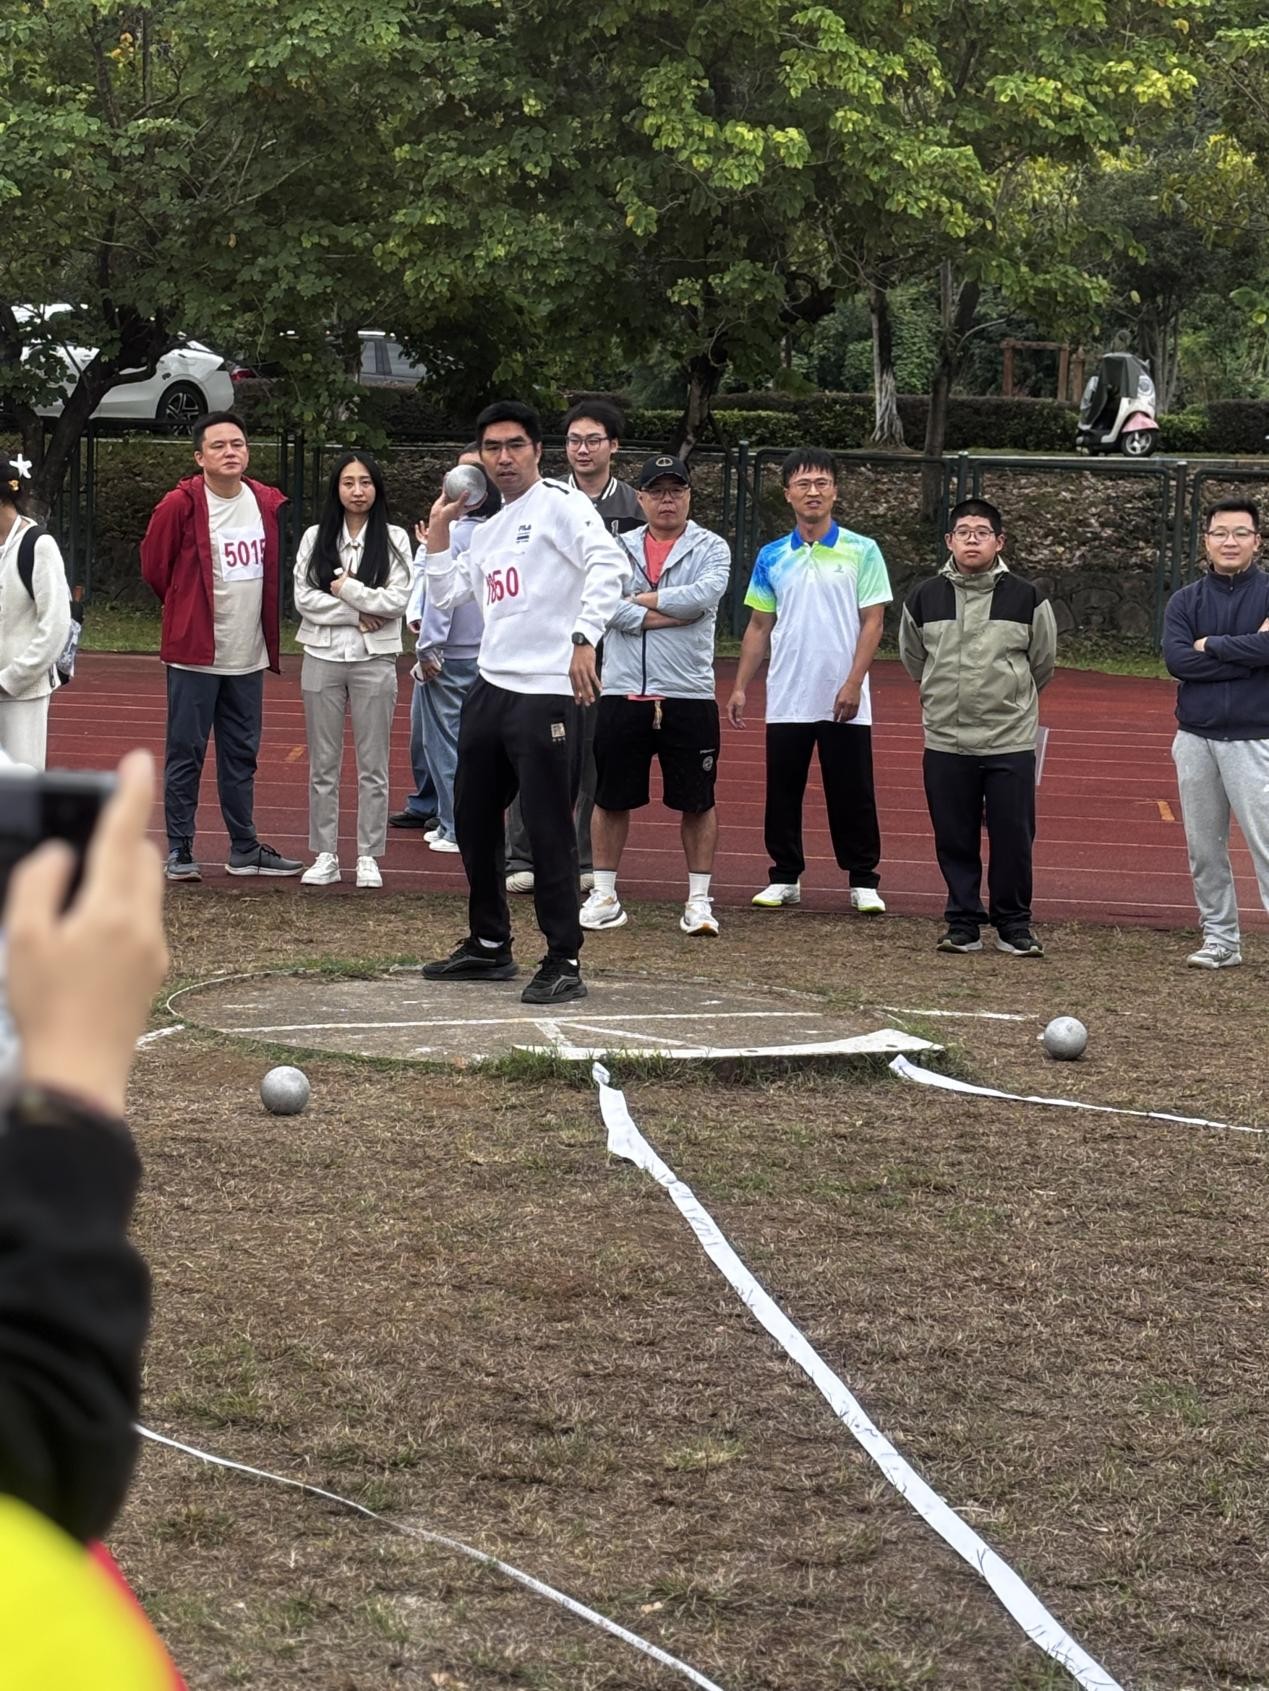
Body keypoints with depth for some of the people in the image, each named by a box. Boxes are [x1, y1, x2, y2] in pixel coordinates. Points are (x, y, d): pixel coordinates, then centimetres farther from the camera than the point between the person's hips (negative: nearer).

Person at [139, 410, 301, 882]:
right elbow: (154, 566, -1)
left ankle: (244, 849, 20)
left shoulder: (268, 504, 5)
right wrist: (186, 609, 9)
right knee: (185, 754, 0)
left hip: (248, 654, 5)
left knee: (242, 754, 12)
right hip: (195, 652, -5)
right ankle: (179, 851, 6)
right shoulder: (180, 505, -11)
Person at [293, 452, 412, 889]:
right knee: (323, 764, 6)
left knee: (373, 766, 2)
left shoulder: (394, 539, 1)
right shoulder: (315, 538, 5)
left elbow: (397, 601, -7)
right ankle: (325, 856, 12)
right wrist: (357, 615, -11)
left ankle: (369, 857, 9)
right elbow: (304, 598, -4)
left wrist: (346, 589, -9)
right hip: (322, 657, 2)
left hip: (374, 660, -1)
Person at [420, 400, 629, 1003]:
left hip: (545, 694, -9)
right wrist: (439, 529, 15)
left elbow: (609, 563, -20)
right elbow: (443, 595, 24)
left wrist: (584, 639, -29)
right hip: (489, 690, 9)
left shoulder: (559, 503, -6)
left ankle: (564, 963, -2)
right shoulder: (488, 531, 20)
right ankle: (489, 946, 28)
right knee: (474, 822, 15)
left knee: (549, 830, -8)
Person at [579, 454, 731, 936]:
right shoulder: (616, 548, 8)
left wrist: (640, 600, -8)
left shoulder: (711, 549, 4)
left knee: (697, 801, 3)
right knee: (611, 798, 6)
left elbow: (704, 595, -16)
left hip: (689, 696, -1)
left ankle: (699, 900, 11)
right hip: (622, 693, 1)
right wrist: (674, 613, -12)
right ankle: (604, 896, 16)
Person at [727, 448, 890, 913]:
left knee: (852, 795, 0)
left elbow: (872, 622, -4)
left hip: (844, 703, -3)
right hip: (785, 700, 3)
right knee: (782, 793, 5)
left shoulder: (862, 552, -1)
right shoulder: (772, 557, 8)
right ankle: (784, 878, 16)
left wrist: (853, 684, -13)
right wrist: (740, 687, 5)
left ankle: (864, 881, 8)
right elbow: (759, 627, 12)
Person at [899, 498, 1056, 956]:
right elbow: (913, 658, 17)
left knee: (1014, 839, 2)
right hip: (945, 742, 1)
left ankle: (1014, 926, 13)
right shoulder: (924, 598, 2)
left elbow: (1042, 663, 11)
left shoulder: (1026, 599, -2)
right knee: (954, 840, 6)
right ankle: (963, 923, 16)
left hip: (1010, 742, -1)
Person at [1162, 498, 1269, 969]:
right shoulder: (1185, 601, 8)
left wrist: (1213, 646, -10)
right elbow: (1175, 658, -8)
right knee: (1204, 850, 9)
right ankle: (1220, 939, 18)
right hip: (1195, 739, 4)